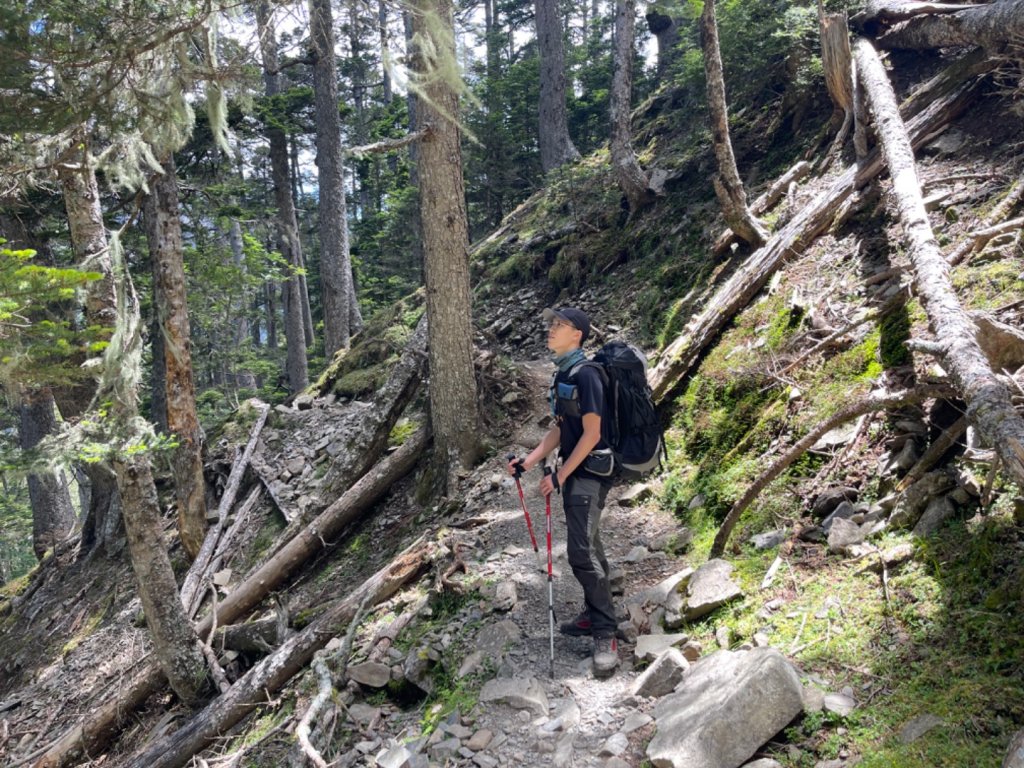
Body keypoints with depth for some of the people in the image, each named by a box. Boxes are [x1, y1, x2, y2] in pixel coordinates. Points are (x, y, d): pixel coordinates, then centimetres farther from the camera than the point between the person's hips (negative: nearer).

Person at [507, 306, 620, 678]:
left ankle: (605, 634, -8)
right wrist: (529, 460, 8)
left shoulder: (585, 373, -16)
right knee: (587, 545, 16)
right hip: (573, 471, 9)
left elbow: (592, 434, -18)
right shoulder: (562, 374, 12)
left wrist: (560, 476, -16)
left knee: (582, 552, -14)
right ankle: (594, 615, 28)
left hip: (590, 472, -9)